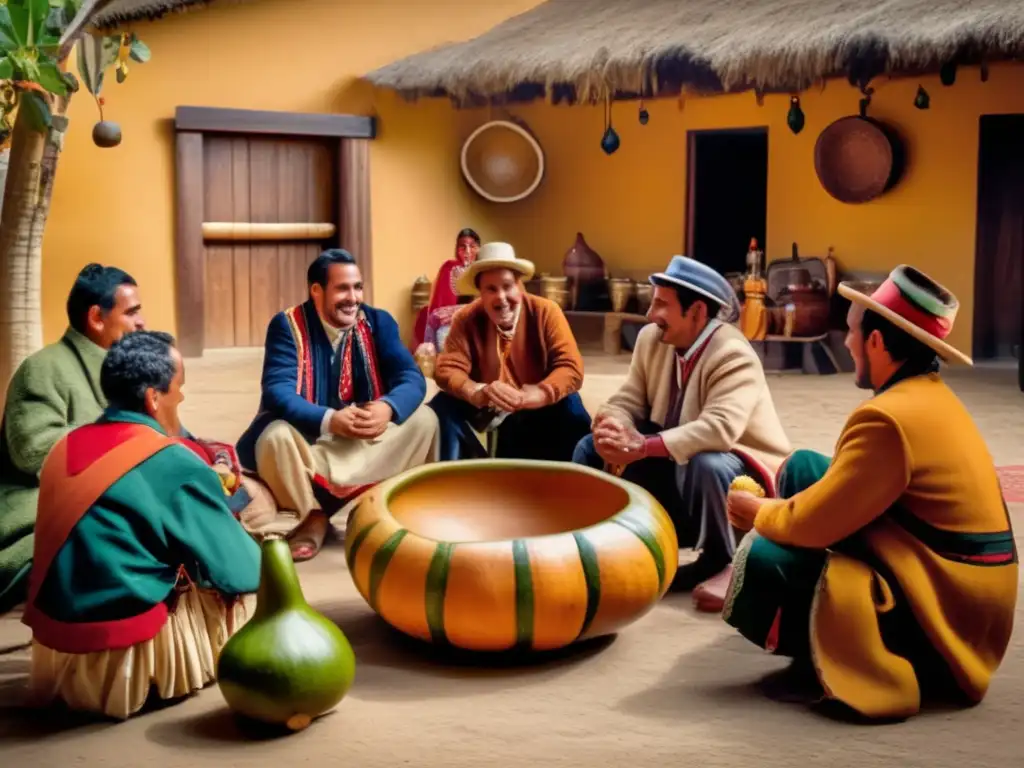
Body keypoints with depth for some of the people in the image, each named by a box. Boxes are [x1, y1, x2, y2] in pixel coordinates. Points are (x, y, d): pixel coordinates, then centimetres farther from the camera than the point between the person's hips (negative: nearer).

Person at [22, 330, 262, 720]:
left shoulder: (65, 448, 7)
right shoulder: (176, 465, -14)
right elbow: (238, 571, -8)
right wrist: (266, 562, 15)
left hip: (53, 650, 8)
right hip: (124, 659, -7)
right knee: (243, 594, 6)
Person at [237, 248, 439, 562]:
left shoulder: (378, 322, -2)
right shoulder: (287, 325, -12)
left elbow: (411, 377, -11)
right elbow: (278, 390, -24)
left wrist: (387, 408, -35)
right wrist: (330, 420, -41)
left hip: (368, 438, 3)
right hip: (308, 437, -3)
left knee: (424, 420, -18)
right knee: (275, 436, -35)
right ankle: (313, 517, -8)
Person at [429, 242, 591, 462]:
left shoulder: (546, 312, -15)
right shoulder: (467, 319, -12)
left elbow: (572, 368, -22)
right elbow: (447, 369, -18)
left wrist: (537, 394, -43)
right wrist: (477, 392, -41)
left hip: (536, 410, -1)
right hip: (486, 410, 1)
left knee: (569, 405, -29)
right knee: (443, 406, -23)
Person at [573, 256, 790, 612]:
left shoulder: (734, 356, -26)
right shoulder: (652, 339, -3)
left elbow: (719, 429, -40)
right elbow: (627, 401, -3)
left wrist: (642, 447, -44)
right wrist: (610, 428, -28)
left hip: (744, 473, -7)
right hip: (676, 465, 7)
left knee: (706, 465, -40)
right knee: (591, 448, -5)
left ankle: (723, 562, -13)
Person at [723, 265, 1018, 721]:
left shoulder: (891, 417, -24)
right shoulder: (928, 395, 7)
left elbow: (813, 524, -19)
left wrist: (760, 514, 1)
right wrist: (775, 511, 9)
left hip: (938, 616, -10)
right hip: (937, 580, 10)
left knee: (763, 556, -21)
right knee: (803, 467, 10)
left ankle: (829, 652, 4)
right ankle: (804, 613, 18)